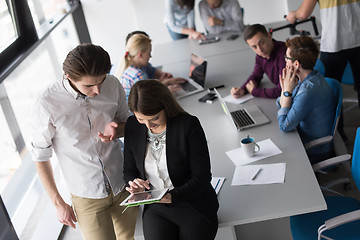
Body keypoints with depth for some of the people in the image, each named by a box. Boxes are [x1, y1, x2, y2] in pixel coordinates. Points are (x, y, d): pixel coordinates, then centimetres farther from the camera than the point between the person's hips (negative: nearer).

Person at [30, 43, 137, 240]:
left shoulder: (113, 85, -12)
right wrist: (58, 203, -4)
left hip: (123, 185, 4)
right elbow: (40, 157, -9)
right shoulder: (47, 104, -22)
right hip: (87, 195, -3)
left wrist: (116, 130, -17)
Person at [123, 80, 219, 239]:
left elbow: (202, 177, -12)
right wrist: (134, 184, -12)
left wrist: (172, 196, -26)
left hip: (194, 207, -2)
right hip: (155, 209, 2)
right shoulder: (132, 126, -1)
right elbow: (129, 171, 11)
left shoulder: (188, 124, -14)